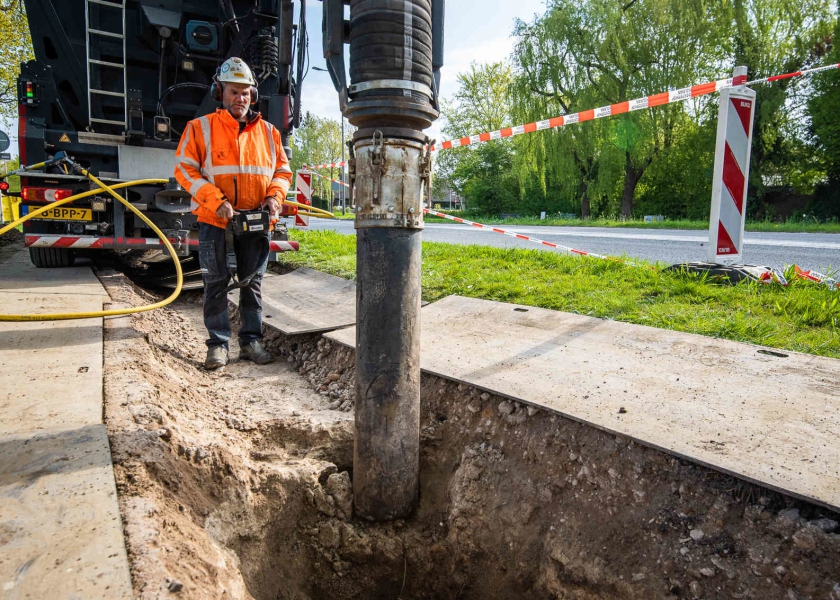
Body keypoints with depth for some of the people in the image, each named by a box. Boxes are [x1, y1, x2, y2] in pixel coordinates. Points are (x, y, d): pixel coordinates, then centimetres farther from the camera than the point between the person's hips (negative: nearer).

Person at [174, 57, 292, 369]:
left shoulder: (268, 131, 10)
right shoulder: (200, 127, 1)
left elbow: (283, 170, 15)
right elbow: (184, 168, -5)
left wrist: (275, 196, -6)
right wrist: (216, 202, -17)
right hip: (215, 221, -2)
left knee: (253, 283, 8)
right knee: (216, 283, 3)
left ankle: (251, 341, 19)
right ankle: (218, 344, 13)